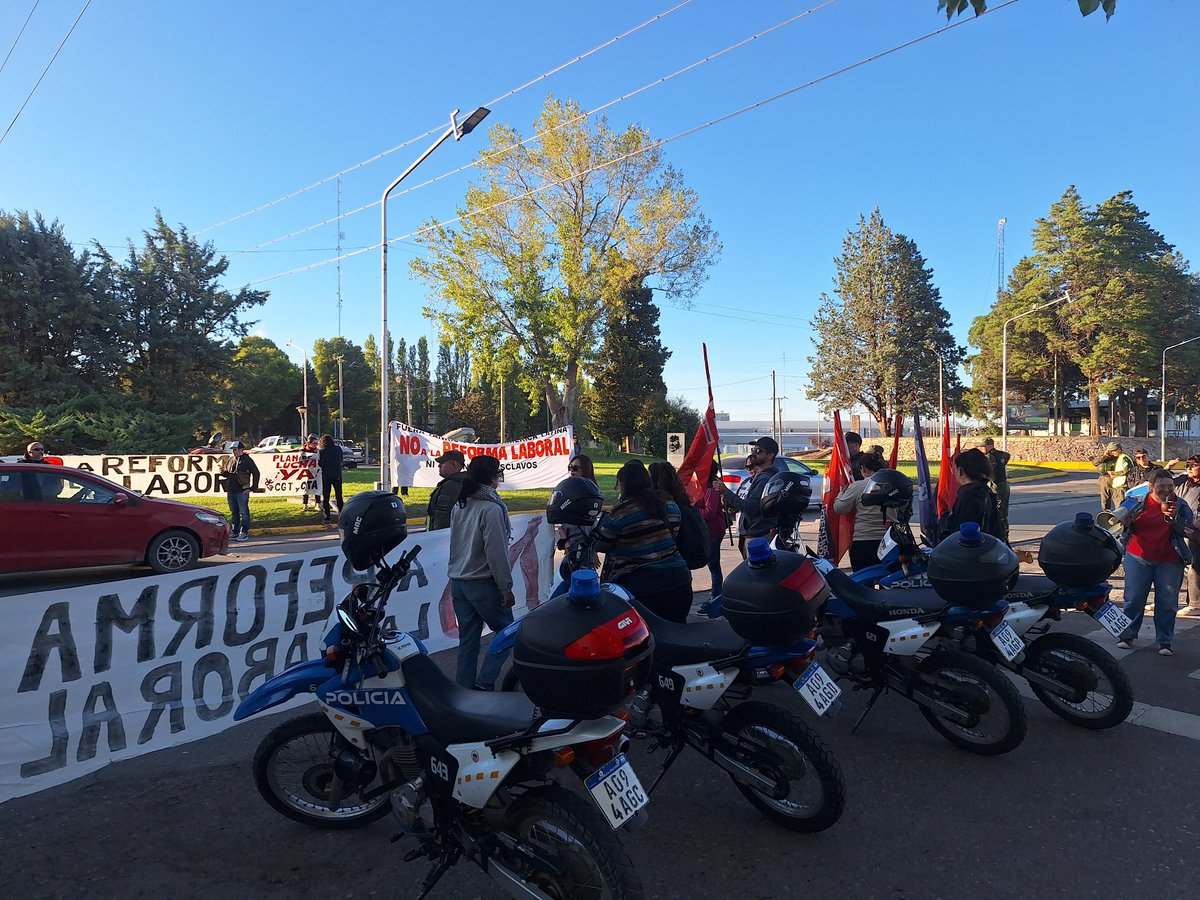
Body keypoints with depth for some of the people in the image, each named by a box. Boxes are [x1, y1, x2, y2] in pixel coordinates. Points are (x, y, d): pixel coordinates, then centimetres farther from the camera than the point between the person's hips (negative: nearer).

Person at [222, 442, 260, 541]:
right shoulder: (230, 460, 15)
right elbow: (227, 474, 25)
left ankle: (244, 533, 0)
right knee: (233, 513, 11)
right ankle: (235, 533, 18)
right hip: (230, 491, 7)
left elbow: (256, 474, -6)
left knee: (244, 513, -4)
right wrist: (223, 472, 0)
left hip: (242, 492, -7)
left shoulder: (247, 460, -4)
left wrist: (252, 488, -10)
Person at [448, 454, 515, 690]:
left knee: (467, 639, 13)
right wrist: (506, 588, -12)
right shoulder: (491, 508, -16)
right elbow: (496, 552, -18)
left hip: (458, 582, 7)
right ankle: (484, 683, 0)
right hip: (483, 583, -7)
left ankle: (465, 689, 15)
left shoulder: (458, 506, 8)